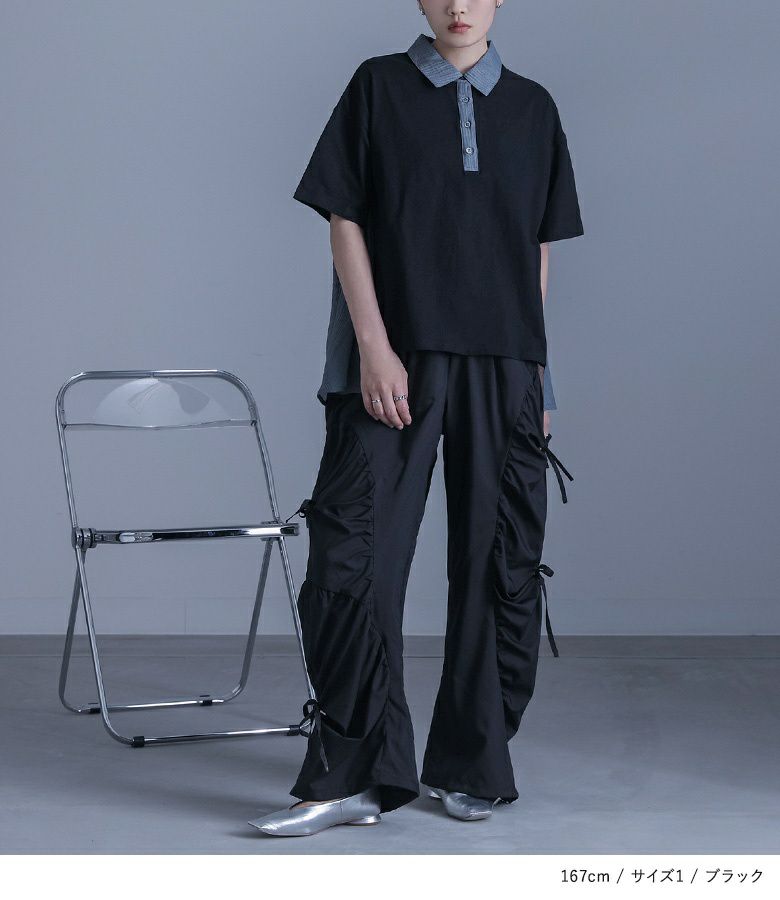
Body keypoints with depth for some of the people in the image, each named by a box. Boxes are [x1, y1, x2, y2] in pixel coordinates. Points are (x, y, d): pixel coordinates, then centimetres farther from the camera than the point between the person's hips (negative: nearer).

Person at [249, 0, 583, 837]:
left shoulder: (532, 107, 12)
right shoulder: (378, 86, 5)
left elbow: (539, 248, 13)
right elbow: (346, 222, 1)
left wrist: (535, 369, 8)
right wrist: (374, 348, -9)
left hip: (502, 368, 2)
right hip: (392, 365, -2)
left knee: (500, 566, 4)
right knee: (355, 558, -7)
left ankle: (469, 768, 15)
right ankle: (352, 776, -1)